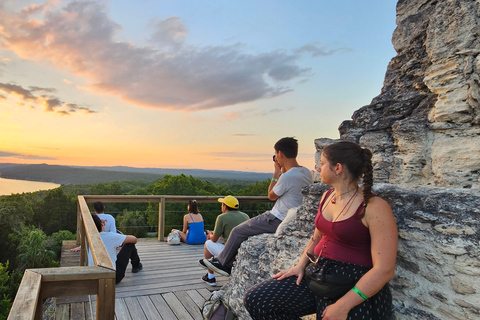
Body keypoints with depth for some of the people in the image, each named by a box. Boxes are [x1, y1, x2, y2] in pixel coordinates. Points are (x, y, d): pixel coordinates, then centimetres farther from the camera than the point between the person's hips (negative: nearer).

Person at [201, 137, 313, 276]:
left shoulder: (287, 177, -26)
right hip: (291, 219, 10)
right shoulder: (306, 172, 2)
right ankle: (230, 265, 27)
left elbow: (271, 196, -9)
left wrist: (277, 173, -2)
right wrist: (283, 172, 6)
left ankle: (221, 262, 25)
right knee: (247, 229, 21)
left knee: (238, 231, 4)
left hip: (278, 221, -9)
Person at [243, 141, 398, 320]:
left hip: (355, 287, -6)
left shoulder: (374, 208, -15)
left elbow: (384, 269, -18)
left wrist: (343, 305, -21)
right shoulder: (327, 196, 8)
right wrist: (300, 266, 4)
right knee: (255, 300, -6)